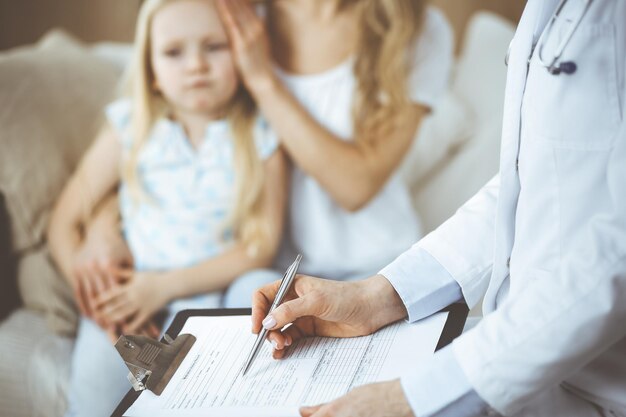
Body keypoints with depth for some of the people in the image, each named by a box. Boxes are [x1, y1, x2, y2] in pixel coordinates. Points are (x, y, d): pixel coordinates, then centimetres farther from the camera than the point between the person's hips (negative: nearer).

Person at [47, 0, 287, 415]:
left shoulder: (260, 139, -1)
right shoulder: (130, 128, 4)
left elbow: (261, 246, -5)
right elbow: (65, 223, 7)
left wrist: (165, 286, -13)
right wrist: (92, 289, -11)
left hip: (218, 295, 0)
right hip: (129, 292, 0)